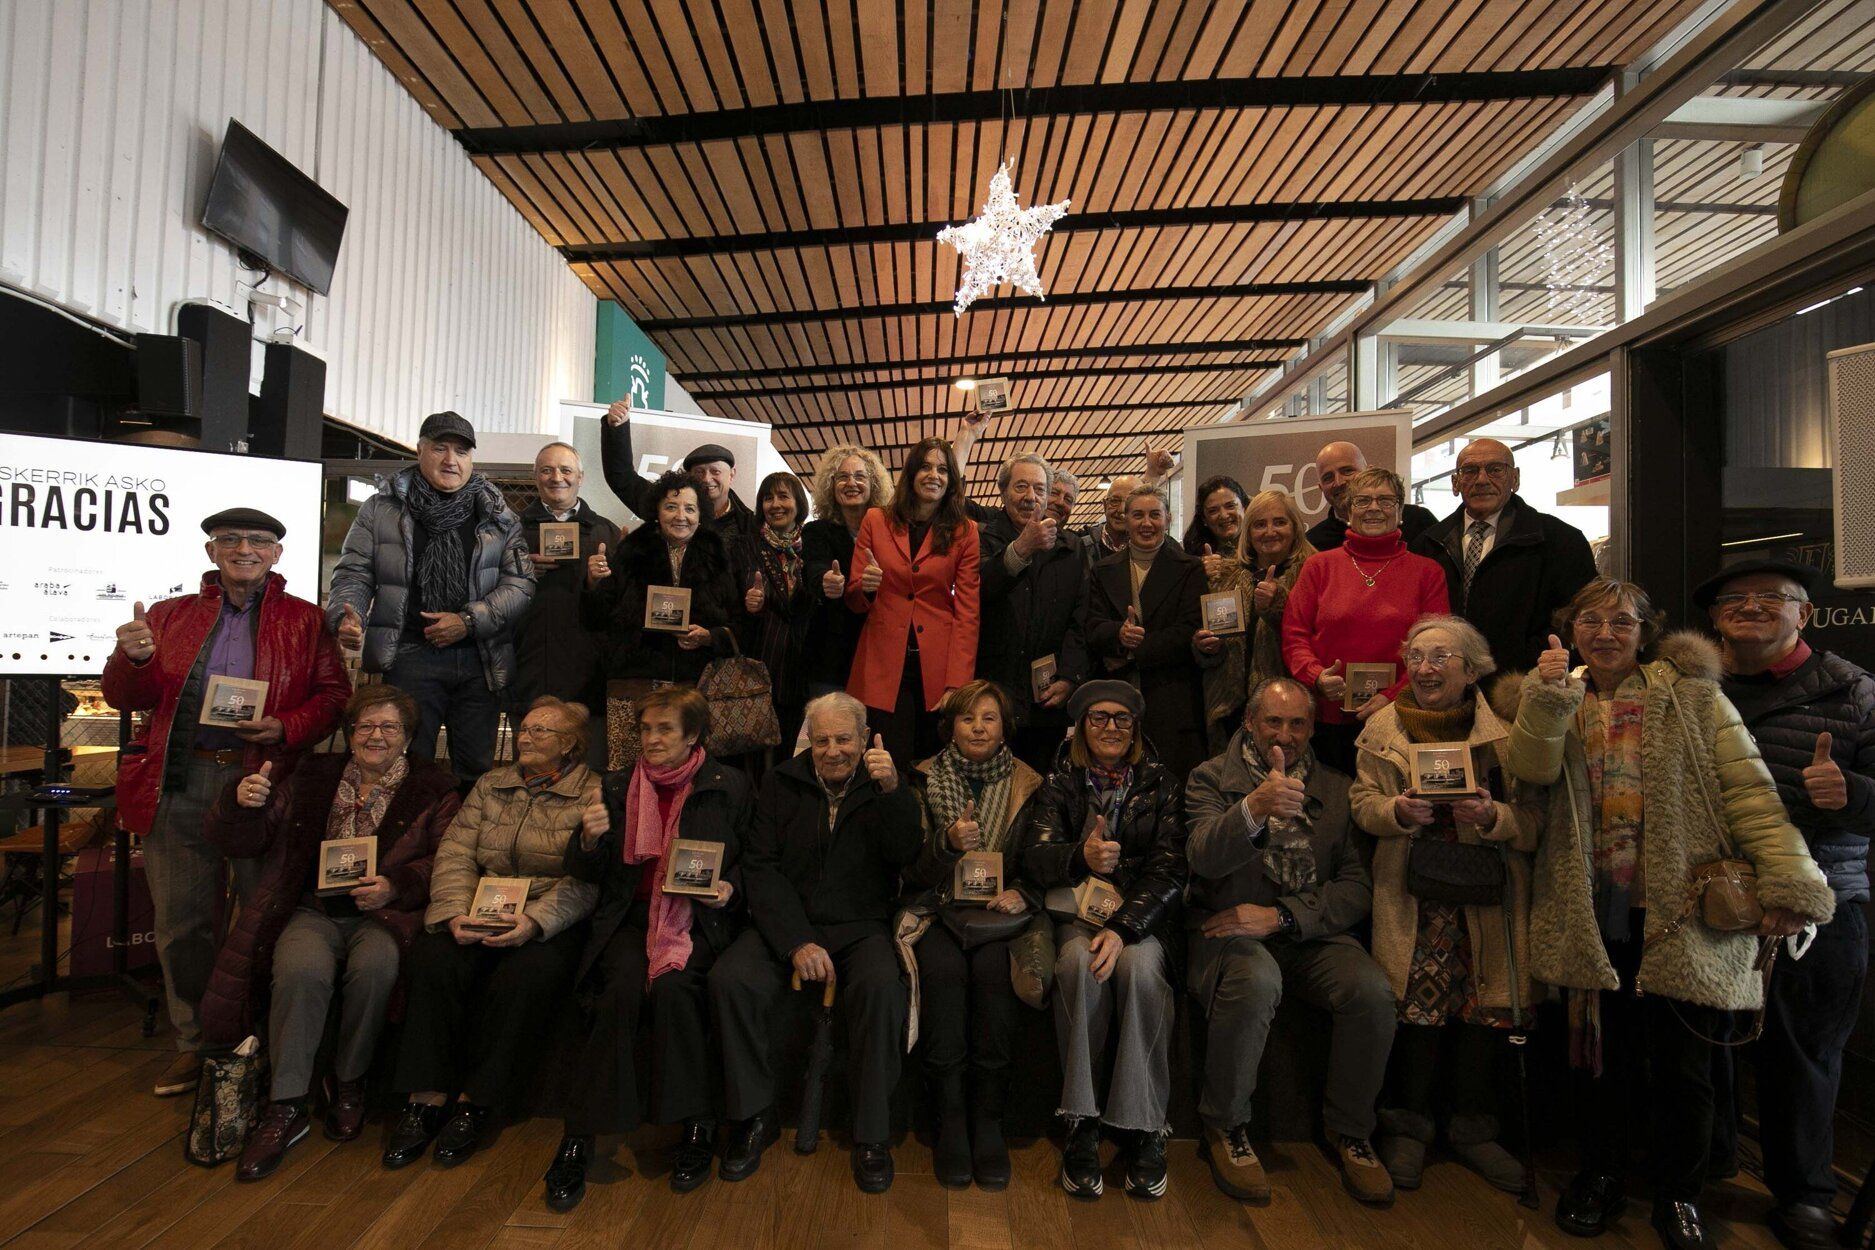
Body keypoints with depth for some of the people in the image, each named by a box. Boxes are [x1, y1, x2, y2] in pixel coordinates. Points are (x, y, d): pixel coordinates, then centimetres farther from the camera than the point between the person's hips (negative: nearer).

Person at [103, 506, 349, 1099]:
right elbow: (126, 698, 11)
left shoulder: (305, 621, 8)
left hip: (263, 778, -2)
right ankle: (194, 1042, 26)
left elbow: (334, 694, 3)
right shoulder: (171, 615, 15)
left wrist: (286, 729, -15)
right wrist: (133, 659, -11)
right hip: (178, 783, 3)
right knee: (180, 920, 9)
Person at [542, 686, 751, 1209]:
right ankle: (579, 1137, -15)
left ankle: (696, 1127, -11)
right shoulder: (618, 786, 12)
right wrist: (589, 839, -11)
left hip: (699, 917, -2)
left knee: (673, 985, -30)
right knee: (623, 986, -28)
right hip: (631, 915, 2)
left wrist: (729, 887, -10)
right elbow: (585, 873, 11)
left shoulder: (729, 786, 5)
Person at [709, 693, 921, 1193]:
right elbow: (761, 867, -1)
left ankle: (872, 1134, -13)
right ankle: (753, 1117, -4)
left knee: (881, 986, -31)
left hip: (860, 926, -1)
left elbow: (905, 854, -9)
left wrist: (893, 791, -26)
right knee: (730, 979, -25)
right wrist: (797, 942, -14)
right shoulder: (781, 784, 7)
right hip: (787, 922, 2)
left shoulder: (883, 785, 5)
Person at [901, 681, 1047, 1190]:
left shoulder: (1030, 786, 9)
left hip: (1000, 912, 0)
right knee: (943, 968, -30)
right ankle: (949, 1119, -15)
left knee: (992, 969, -31)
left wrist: (1023, 894, -9)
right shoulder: (924, 781, 8)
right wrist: (947, 843, -16)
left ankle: (988, 1119, -14)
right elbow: (910, 870, 3)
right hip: (939, 909, 0)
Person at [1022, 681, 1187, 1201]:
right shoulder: (1060, 784, 7)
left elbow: (1169, 870, -4)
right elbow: (1034, 859, -5)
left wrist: (1124, 928, -20)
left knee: (1140, 966, -32)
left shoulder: (1161, 784, 7)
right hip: (1076, 914, 0)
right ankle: (1081, 1124, -20)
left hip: (1143, 918, 0)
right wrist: (1081, 857, -29)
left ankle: (1144, 1129, -18)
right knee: (1080, 962, -32)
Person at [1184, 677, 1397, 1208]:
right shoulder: (1212, 777, 2)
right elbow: (1204, 859, -17)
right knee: (1256, 982, -34)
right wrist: (1256, 808, -37)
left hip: (1312, 931, 3)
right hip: (1233, 928, -3)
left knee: (1373, 992, -25)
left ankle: (1350, 1130, 3)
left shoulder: (1337, 789, 11)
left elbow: (1357, 887, 2)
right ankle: (1225, 1127, -8)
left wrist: (1279, 916, -13)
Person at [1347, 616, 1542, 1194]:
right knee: (1418, 999, -3)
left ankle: (1472, 1128, 27)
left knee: (1485, 1002, 4)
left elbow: (1533, 818, -3)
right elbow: (1364, 804, 3)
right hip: (1413, 892, -1)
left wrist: (1493, 816, -22)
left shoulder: (1506, 732, 2)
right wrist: (1398, 810, -17)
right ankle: (1409, 1125, 18)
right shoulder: (1383, 726, 5)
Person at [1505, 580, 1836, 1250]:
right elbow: (1532, 769, -10)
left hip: (1683, 911, -1)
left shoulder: (1692, 697, 2)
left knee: (1681, 1057, 6)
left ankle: (1678, 1194, 28)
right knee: (1604, 1049, 12)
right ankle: (1600, 1175, 31)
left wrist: (1790, 881, -16)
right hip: (1593, 913, 2)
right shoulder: (1557, 701, 8)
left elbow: (1749, 790, -6)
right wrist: (1548, 695, -21)